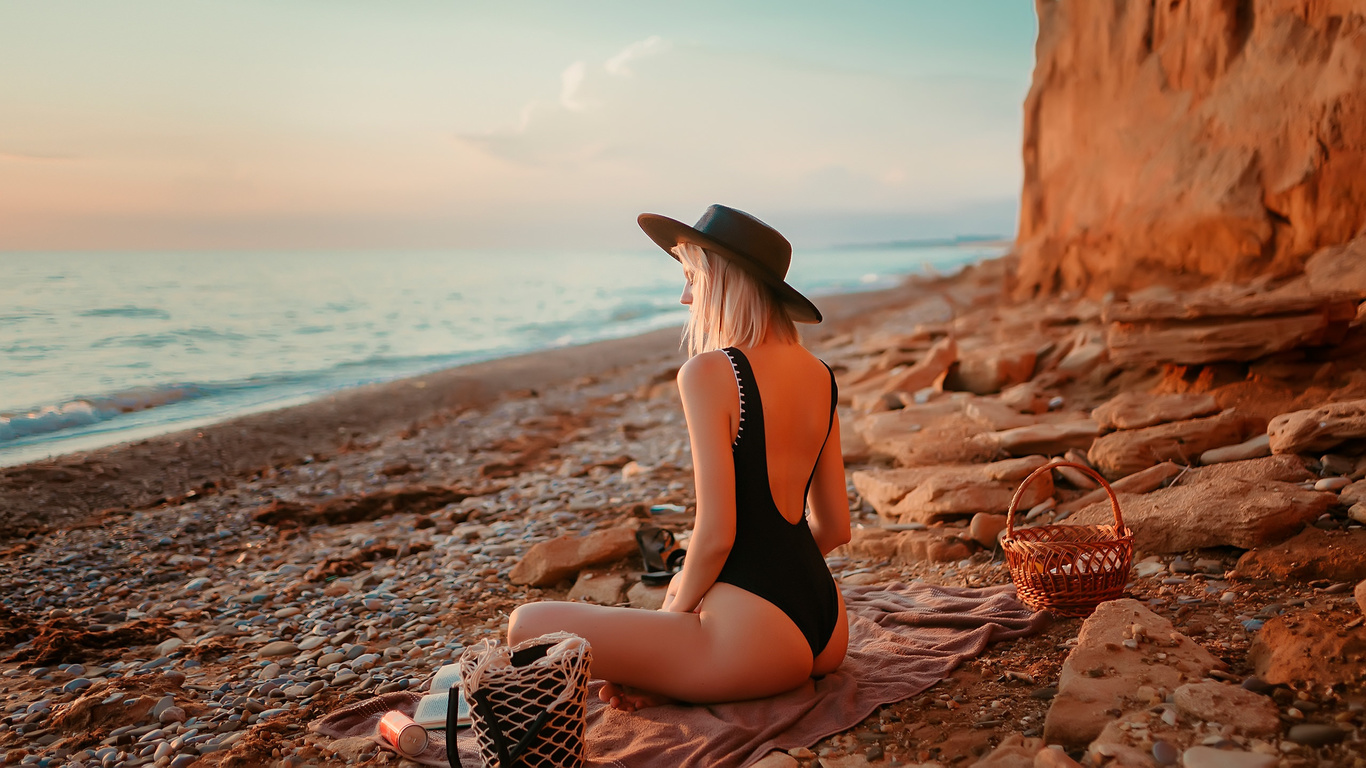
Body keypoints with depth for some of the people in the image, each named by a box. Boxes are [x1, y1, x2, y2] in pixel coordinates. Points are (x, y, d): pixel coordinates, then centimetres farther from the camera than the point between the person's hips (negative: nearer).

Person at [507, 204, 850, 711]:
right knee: (686, 583, 40)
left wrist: (678, 606, 2)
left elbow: (715, 534, -18)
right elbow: (835, 527, 14)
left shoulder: (708, 372, -15)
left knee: (527, 626, 1)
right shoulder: (818, 375, 8)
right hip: (826, 631, 8)